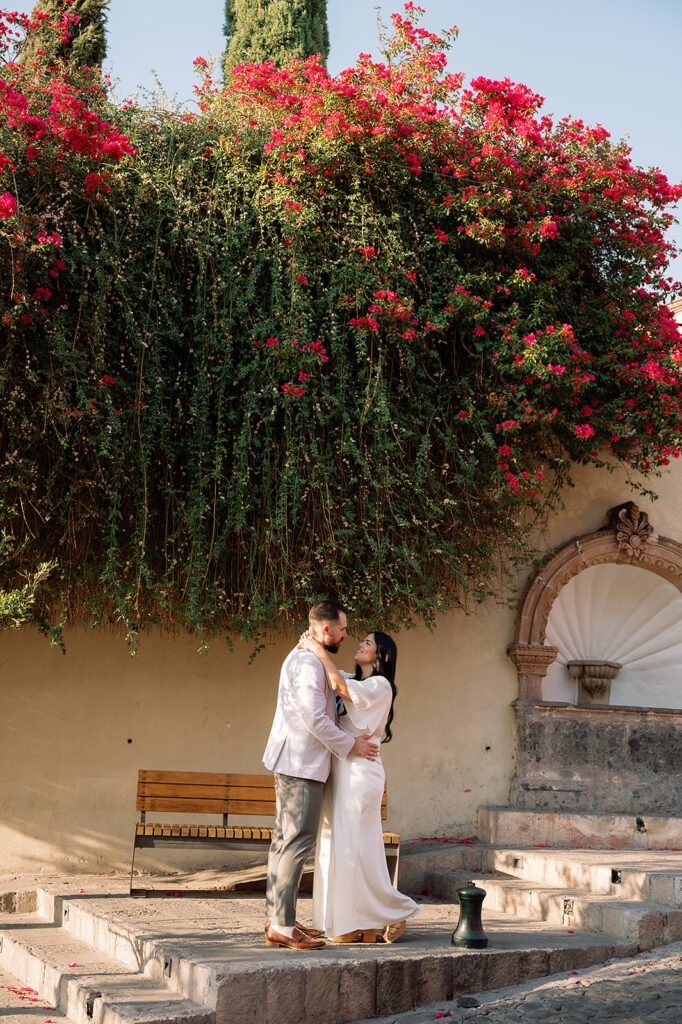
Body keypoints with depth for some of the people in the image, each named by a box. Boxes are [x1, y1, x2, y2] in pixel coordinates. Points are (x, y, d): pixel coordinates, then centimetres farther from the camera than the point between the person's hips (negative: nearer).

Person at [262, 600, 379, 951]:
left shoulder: (303, 658, 17)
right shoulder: (308, 663, -17)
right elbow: (315, 719, -21)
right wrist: (351, 745, -11)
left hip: (291, 763, 11)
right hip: (302, 763, -11)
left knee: (284, 837, 11)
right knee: (299, 840, -11)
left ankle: (275, 919, 15)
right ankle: (282, 925, -12)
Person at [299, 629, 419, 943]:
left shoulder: (380, 685, -7)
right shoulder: (351, 681, 18)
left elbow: (339, 687, -23)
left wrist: (319, 650, -16)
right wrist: (309, 647, 0)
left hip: (360, 772, -8)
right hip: (340, 772, 8)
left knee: (355, 846, -7)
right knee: (338, 845, 7)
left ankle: (394, 913, 4)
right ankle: (354, 923, 11)